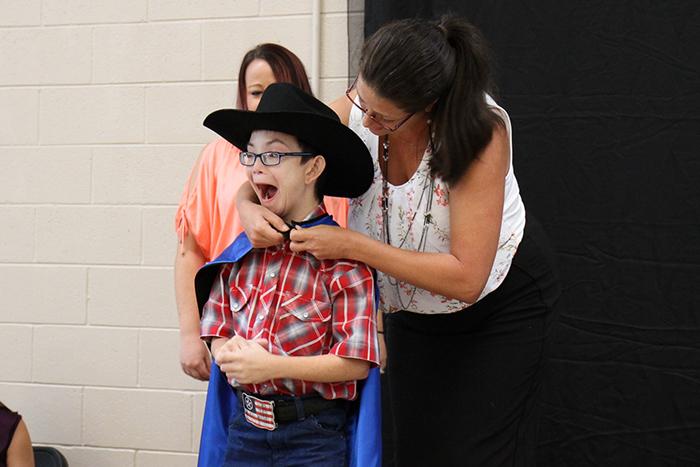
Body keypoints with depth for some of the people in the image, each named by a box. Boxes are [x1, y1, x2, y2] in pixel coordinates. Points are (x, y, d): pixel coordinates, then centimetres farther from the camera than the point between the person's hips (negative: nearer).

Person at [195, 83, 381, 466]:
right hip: (245, 426, 5)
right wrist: (228, 353, -11)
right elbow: (216, 330, 12)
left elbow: (356, 362, -14)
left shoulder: (340, 255, -11)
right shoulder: (243, 250, 4)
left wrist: (270, 366, -19)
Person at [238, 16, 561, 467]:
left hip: (501, 303, -4)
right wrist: (250, 210, -31)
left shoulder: (481, 130, -31)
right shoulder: (354, 111, -19)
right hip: (413, 307, 4)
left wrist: (352, 245, -35)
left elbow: (466, 278, -33)